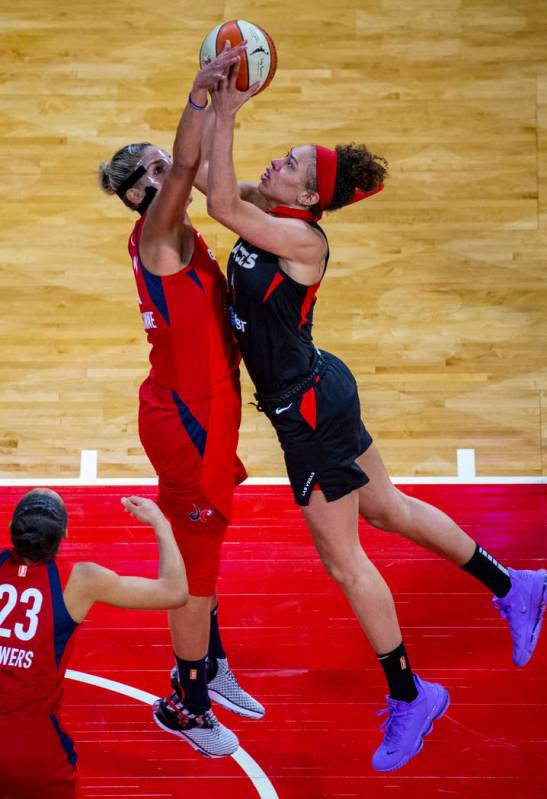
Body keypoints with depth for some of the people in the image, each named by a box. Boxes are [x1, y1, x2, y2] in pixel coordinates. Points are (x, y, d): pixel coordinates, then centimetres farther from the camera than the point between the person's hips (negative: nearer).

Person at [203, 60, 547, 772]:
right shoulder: (267, 217, 1)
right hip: (320, 393, 9)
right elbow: (212, 187, 3)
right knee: (386, 507, 23)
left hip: (309, 407, -9)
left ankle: (409, 696, 17)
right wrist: (211, 104, -8)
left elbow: (219, 204, -34)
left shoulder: (300, 238, -24)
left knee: (343, 559, 3)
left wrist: (225, 115, -32)